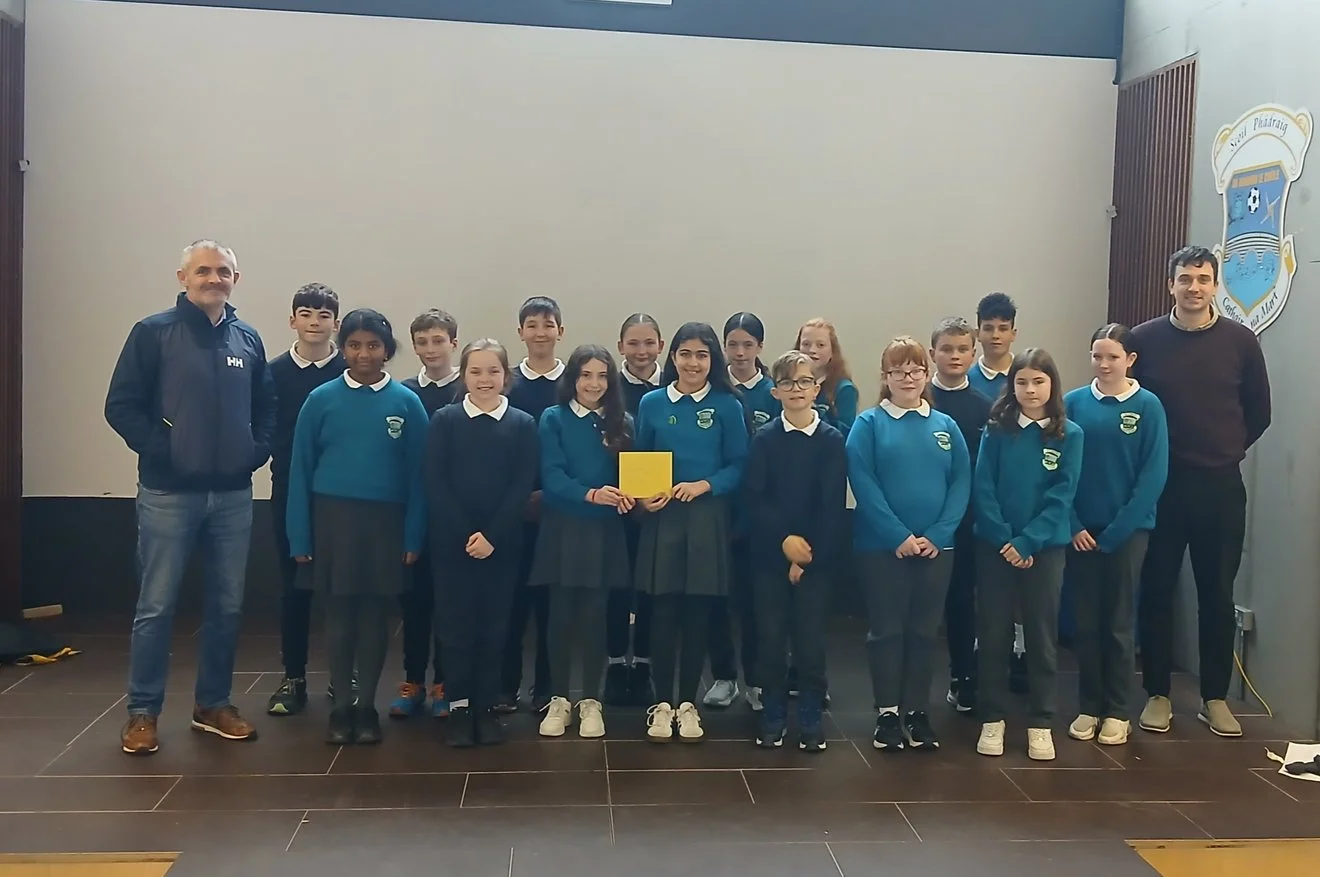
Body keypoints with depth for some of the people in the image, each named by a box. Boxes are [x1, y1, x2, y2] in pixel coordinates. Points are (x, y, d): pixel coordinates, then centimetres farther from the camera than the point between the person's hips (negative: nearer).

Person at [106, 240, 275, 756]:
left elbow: (266, 407, 15)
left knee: (227, 605, 10)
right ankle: (142, 712, 15)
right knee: (156, 606, 2)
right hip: (169, 494, -4)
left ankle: (212, 704, 24)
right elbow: (121, 406, -7)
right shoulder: (154, 333, -3)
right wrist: (162, 449, -14)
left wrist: (256, 450, -1)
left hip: (233, 495, 4)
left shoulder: (248, 340, 9)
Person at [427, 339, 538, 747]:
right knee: (456, 624, 2)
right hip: (453, 541, 0)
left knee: (494, 625, 6)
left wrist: (492, 535, -13)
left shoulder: (523, 424, 3)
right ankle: (459, 706, 13)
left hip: (502, 542, 1)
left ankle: (487, 707, 16)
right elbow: (435, 483, -4)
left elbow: (523, 486, -3)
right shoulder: (444, 420, 1)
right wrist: (466, 535, -13)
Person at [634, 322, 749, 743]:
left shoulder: (727, 406, 0)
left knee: (698, 614, 6)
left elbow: (739, 465, 0)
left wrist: (703, 486, -16)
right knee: (664, 612, 3)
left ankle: (687, 703, 19)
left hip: (708, 519, 0)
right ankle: (662, 704, 16)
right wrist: (643, 497, -10)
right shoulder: (652, 403, 3)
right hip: (662, 518, 0)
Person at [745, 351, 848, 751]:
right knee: (771, 636, 4)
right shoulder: (764, 438, 3)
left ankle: (810, 720, 15)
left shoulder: (832, 440, 1)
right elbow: (753, 498, -5)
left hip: (817, 555, -1)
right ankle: (773, 717, 17)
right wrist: (784, 538, -16)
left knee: (810, 638, 1)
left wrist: (809, 552, -11)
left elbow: (833, 505, -5)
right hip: (770, 553, 1)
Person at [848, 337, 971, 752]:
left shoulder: (945, 426, 8)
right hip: (881, 545, -3)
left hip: (936, 545, 3)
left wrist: (938, 535, -11)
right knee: (887, 629, 4)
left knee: (925, 630, 9)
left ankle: (918, 712, 20)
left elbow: (961, 483, 2)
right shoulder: (869, 424, -1)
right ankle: (888, 713, 15)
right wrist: (899, 536, -16)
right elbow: (863, 484, -10)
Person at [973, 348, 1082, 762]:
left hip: (1045, 547, 0)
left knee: (1042, 635, 6)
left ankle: (1040, 724, 16)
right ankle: (992, 719, 17)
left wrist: (1027, 542, -15)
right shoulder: (996, 430, 0)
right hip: (995, 547, 0)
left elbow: (1062, 496, -7)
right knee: (993, 634, 5)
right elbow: (983, 489, -4)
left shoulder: (1069, 435, -1)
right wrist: (1005, 540, -13)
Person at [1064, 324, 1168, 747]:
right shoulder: (1074, 403, 0)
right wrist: (1073, 525, -9)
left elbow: (1154, 474, -8)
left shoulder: (1148, 406, -4)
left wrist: (1117, 530, -13)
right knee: (1086, 621, 9)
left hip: (1128, 530, -2)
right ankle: (1088, 707, 20)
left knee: (1119, 622, 7)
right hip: (1081, 530, 2)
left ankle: (1118, 711, 18)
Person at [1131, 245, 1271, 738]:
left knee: (1218, 594, 8)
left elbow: (1259, 412, 9)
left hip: (1221, 486, 1)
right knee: (1157, 591, 5)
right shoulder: (1145, 339, -2)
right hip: (1160, 484, -1)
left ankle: (1215, 698, 21)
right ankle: (1157, 694, 17)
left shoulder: (1240, 341, 0)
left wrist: (1227, 452, 10)